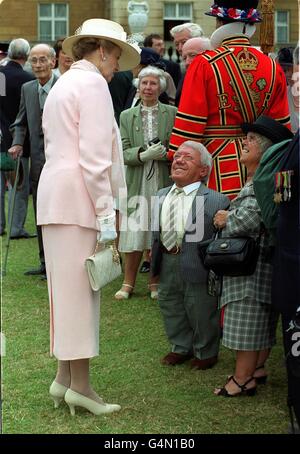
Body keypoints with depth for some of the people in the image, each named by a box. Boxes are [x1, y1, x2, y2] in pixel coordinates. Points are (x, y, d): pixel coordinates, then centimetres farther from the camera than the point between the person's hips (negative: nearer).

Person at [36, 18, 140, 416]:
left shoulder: (62, 84, 23)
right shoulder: (93, 84, -7)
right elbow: (95, 156, -16)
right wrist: (106, 213, -15)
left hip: (54, 194, 10)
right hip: (79, 195, -10)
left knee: (67, 289, 10)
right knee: (80, 289, -7)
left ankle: (64, 378, 12)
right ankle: (80, 385, -4)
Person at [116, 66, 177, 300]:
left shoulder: (172, 113, 4)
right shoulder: (127, 116, 9)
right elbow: (124, 152, 1)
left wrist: (164, 153, -17)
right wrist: (144, 155, -18)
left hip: (164, 182, -1)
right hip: (138, 182, 1)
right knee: (135, 235, 0)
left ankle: (156, 283, 16)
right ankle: (129, 283, 12)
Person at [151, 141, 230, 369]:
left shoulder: (216, 201, -14)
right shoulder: (161, 196, 9)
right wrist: (154, 254, 14)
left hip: (197, 266, -6)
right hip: (166, 266, 6)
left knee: (201, 312, 8)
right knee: (170, 307, 18)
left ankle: (206, 353, 29)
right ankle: (181, 348, 39)